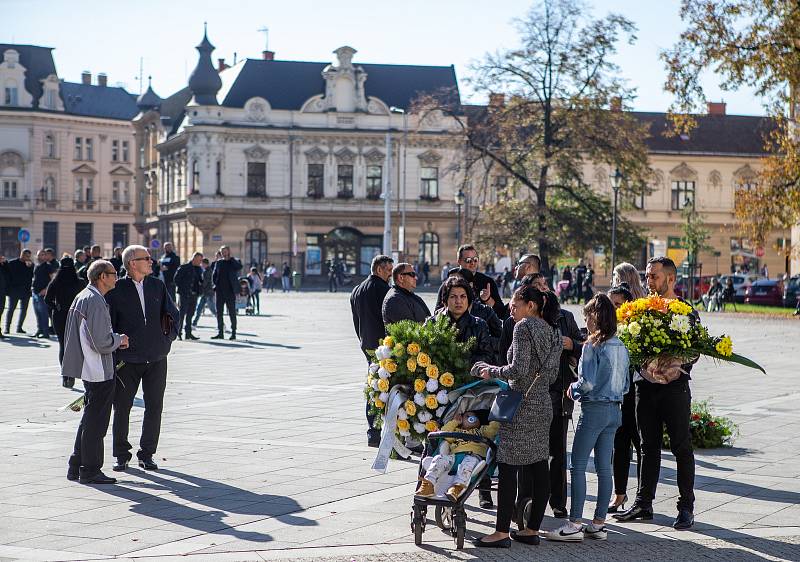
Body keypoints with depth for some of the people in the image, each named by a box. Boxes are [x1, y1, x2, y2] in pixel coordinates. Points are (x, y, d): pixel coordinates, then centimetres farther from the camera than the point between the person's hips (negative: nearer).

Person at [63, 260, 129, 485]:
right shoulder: (95, 301, -19)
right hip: (99, 373, -10)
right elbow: (101, 342, -23)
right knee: (95, 421, -1)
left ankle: (76, 467, 24)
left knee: (90, 419, 18)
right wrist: (119, 339, -5)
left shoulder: (82, 297, 14)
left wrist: (115, 338, 13)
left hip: (89, 371, 10)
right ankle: (90, 471, 6)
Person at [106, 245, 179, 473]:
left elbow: (173, 315, 15)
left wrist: (167, 339, 6)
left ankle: (146, 454, 16)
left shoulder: (158, 286, 8)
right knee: (122, 407, 3)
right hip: (127, 359, -3)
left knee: (154, 407, 5)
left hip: (156, 359, 3)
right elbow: (107, 323, -3)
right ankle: (122, 455, 16)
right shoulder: (116, 290, -5)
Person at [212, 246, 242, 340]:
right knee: (219, 312, 5)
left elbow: (239, 267, -22)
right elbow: (214, 275, 18)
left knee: (232, 313, 0)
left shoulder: (234, 262, 0)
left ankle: (233, 333, 5)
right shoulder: (218, 262, 12)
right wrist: (216, 284, 5)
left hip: (230, 291, -4)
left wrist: (230, 258, -16)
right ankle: (220, 333, 11)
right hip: (219, 291, 4)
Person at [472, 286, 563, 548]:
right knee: (538, 467, 8)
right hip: (543, 405, 9)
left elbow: (518, 370, -19)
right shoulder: (553, 331, 15)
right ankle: (532, 529, 13)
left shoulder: (524, 327, -10)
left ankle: (501, 532, -5)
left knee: (508, 468, -5)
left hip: (522, 405, -9)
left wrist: (491, 371, -5)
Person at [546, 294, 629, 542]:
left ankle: (575, 524, -6)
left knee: (578, 466, -4)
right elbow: (625, 385, 14)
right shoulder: (621, 348, 10)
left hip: (594, 409, -8)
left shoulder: (592, 346, -12)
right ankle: (599, 524, 12)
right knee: (604, 468, 9)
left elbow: (588, 382, -19)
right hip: (615, 410, 8)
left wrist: (573, 389, -1)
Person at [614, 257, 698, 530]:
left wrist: (679, 368, -21)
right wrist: (647, 365, -13)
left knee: (681, 446, 0)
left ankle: (686, 507, 7)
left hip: (675, 386, -3)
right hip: (645, 385, 4)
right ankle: (644, 503, 18)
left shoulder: (686, 311, 0)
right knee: (649, 446, 11)